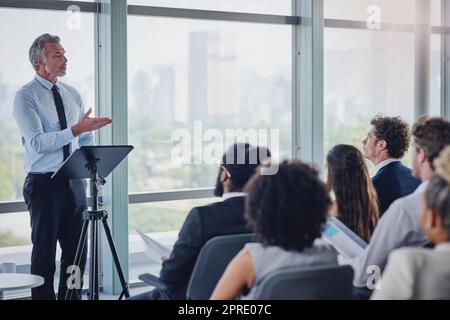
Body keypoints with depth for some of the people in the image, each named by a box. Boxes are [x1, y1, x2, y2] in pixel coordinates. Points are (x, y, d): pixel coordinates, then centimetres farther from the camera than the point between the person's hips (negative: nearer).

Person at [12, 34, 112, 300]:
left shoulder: (73, 95, 12)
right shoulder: (25, 97, -8)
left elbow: (86, 139, 20)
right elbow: (37, 143, -20)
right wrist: (76, 130, -26)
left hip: (74, 183, 6)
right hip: (44, 183, -6)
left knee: (77, 252, 9)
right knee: (44, 253, 1)